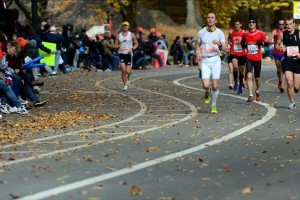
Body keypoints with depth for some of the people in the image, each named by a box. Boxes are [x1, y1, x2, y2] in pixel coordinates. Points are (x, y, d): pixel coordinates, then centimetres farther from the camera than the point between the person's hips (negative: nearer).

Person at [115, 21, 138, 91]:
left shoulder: (132, 35, 3)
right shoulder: (119, 36, 7)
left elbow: (136, 44, 7)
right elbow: (116, 45, 10)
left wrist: (132, 49, -12)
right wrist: (119, 46, -14)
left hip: (129, 54, -1)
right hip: (121, 54, 1)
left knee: (128, 71, -7)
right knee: (123, 70, -12)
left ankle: (129, 75, 31)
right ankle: (125, 85, -1)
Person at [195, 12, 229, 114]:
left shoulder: (219, 33, -1)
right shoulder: (201, 32, 1)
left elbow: (226, 49, -5)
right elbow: (197, 45, 17)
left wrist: (219, 44, -25)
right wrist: (199, 53, -3)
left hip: (216, 60, 0)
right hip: (205, 61, 0)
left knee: (215, 86, -3)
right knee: (206, 85, -15)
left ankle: (214, 105, 18)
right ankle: (207, 93, 22)